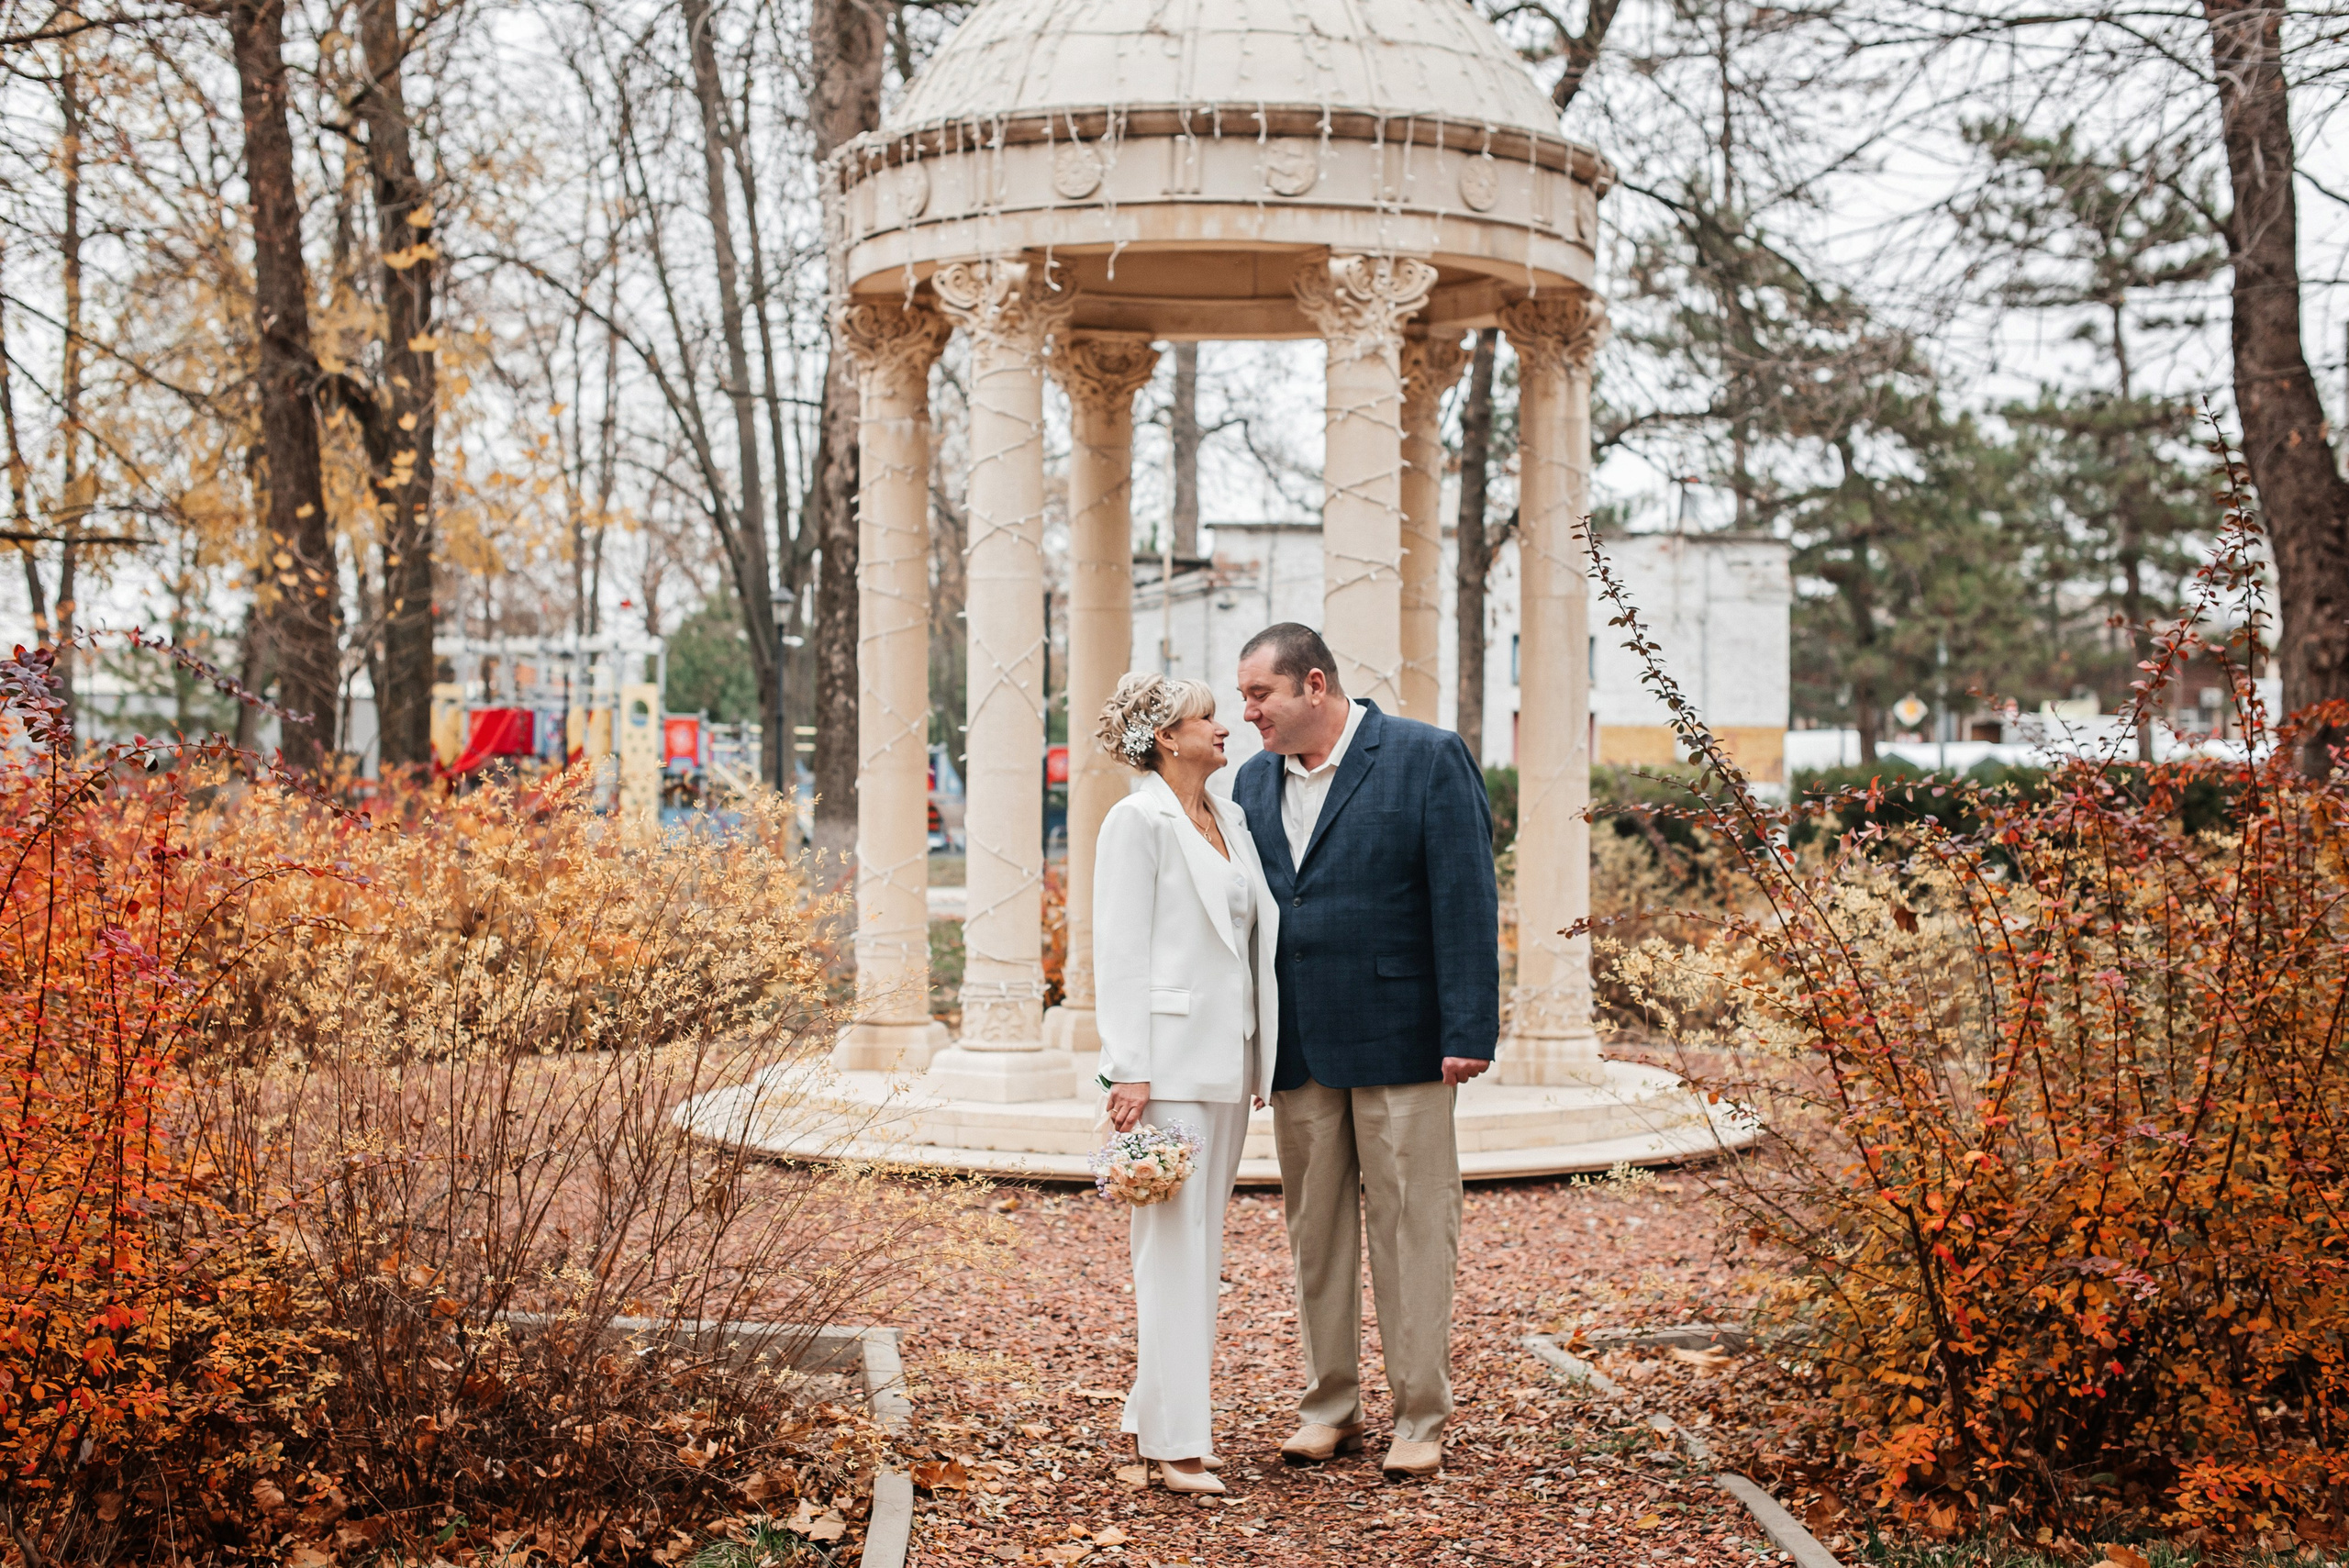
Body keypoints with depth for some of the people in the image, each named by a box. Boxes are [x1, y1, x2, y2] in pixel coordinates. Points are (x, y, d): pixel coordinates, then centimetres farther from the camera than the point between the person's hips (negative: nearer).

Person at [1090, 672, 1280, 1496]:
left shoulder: (1231, 820, 15)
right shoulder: (1138, 821, -7)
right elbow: (1118, 952, -11)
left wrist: (1262, 1055, 13)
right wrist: (1129, 1071, -16)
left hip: (1228, 1057, 8)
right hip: (1171, 1056, -8)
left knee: (1204, 1240, 11)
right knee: (1174, 1240, -7)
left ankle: (1154, 1411, 19)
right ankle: (1177, 1441, -3)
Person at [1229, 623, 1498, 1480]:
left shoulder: (1427, 758, -6)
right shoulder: (1255, 781, 11)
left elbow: (1466, 902, -10)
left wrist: (1468, 1033, -15)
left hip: (1398, 1044, -5)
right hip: (1297, 1050, 5)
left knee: (1410, 1232, 1)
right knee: (1314, 1231, 11)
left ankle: (1420, 1419, 11)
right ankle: (1330, 1406, 23)